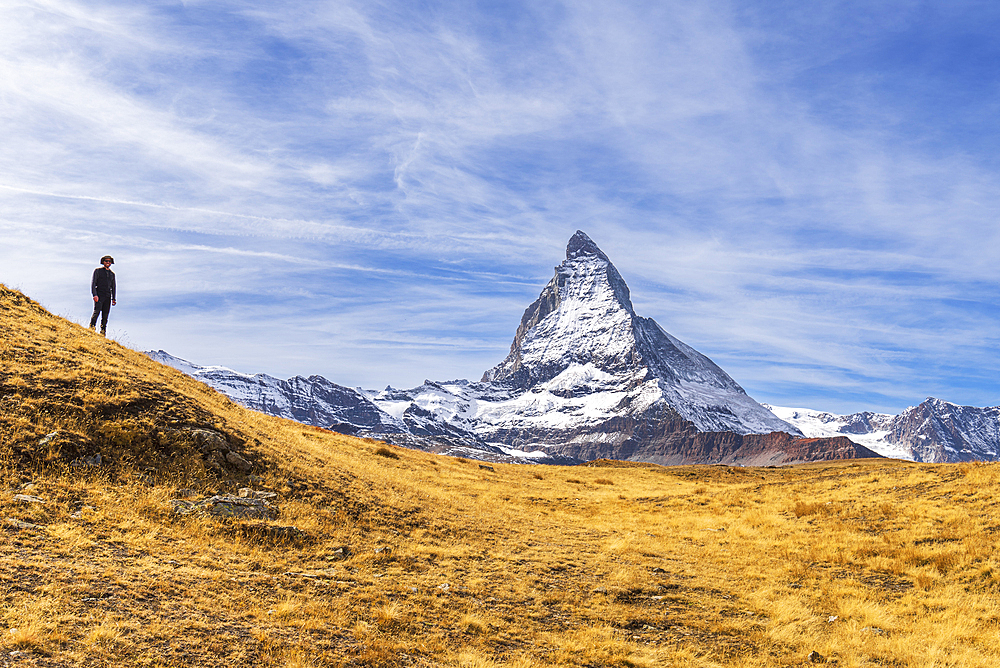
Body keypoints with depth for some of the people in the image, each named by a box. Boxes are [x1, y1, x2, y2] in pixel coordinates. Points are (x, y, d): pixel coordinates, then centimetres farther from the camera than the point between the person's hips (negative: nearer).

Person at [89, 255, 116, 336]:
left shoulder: (112, 274, 20)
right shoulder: (98, 271, 6)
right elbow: (93, 283, -1)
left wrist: (113, 299, 15)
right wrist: (95, 295, -14)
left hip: (108, 297, 4)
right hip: (99, 295, -4)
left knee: (105, 315, 0)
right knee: (97, 311, -20)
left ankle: (103, 332, 2)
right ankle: (92, 327, -19)